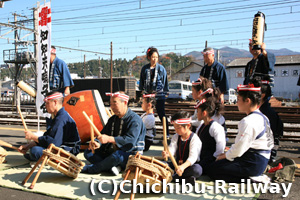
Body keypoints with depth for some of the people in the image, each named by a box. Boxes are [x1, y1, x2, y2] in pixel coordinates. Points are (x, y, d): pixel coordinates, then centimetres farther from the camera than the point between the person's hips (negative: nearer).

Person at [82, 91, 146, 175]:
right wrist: (98, 143, -14)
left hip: (131, 155, -8)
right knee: (88, 152, -4)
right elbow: (103, 134, 11)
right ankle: (114, 167, -23)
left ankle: (91, 168, -19)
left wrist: (109, 139, -35)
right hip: (111, 152, 8)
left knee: (118, 155, -40)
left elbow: (130, 141, -26)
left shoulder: (135, 120, -13)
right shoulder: (113, 119, 14)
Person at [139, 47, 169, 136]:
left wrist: (165, 93, 5)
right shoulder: (145, 68, 5)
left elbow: (165, 82, 4)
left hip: (159, 95, -3)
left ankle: (166, 133, 9)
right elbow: (141, 82, 13)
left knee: (161, 114, 0)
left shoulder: (161, 68, -1)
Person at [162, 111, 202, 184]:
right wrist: (167, 153, -36)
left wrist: (183, 166, -45)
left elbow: (192, 157, -27)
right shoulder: (176, 137, 5)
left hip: (189, 166, -5)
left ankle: (173, 177, -26)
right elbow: (171, 149, -10)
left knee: (197, 169, -37)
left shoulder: (194, 139, -14)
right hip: (177, 165, 5)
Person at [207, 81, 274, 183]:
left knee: (213, 170, -6)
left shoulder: (248, 121, -21)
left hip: (253, 163, -10)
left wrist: (223, 156, -3)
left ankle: (249, 179, -10)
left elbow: (238, 150, -21)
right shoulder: (262, 117, 10)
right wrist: (229, 151, 12)